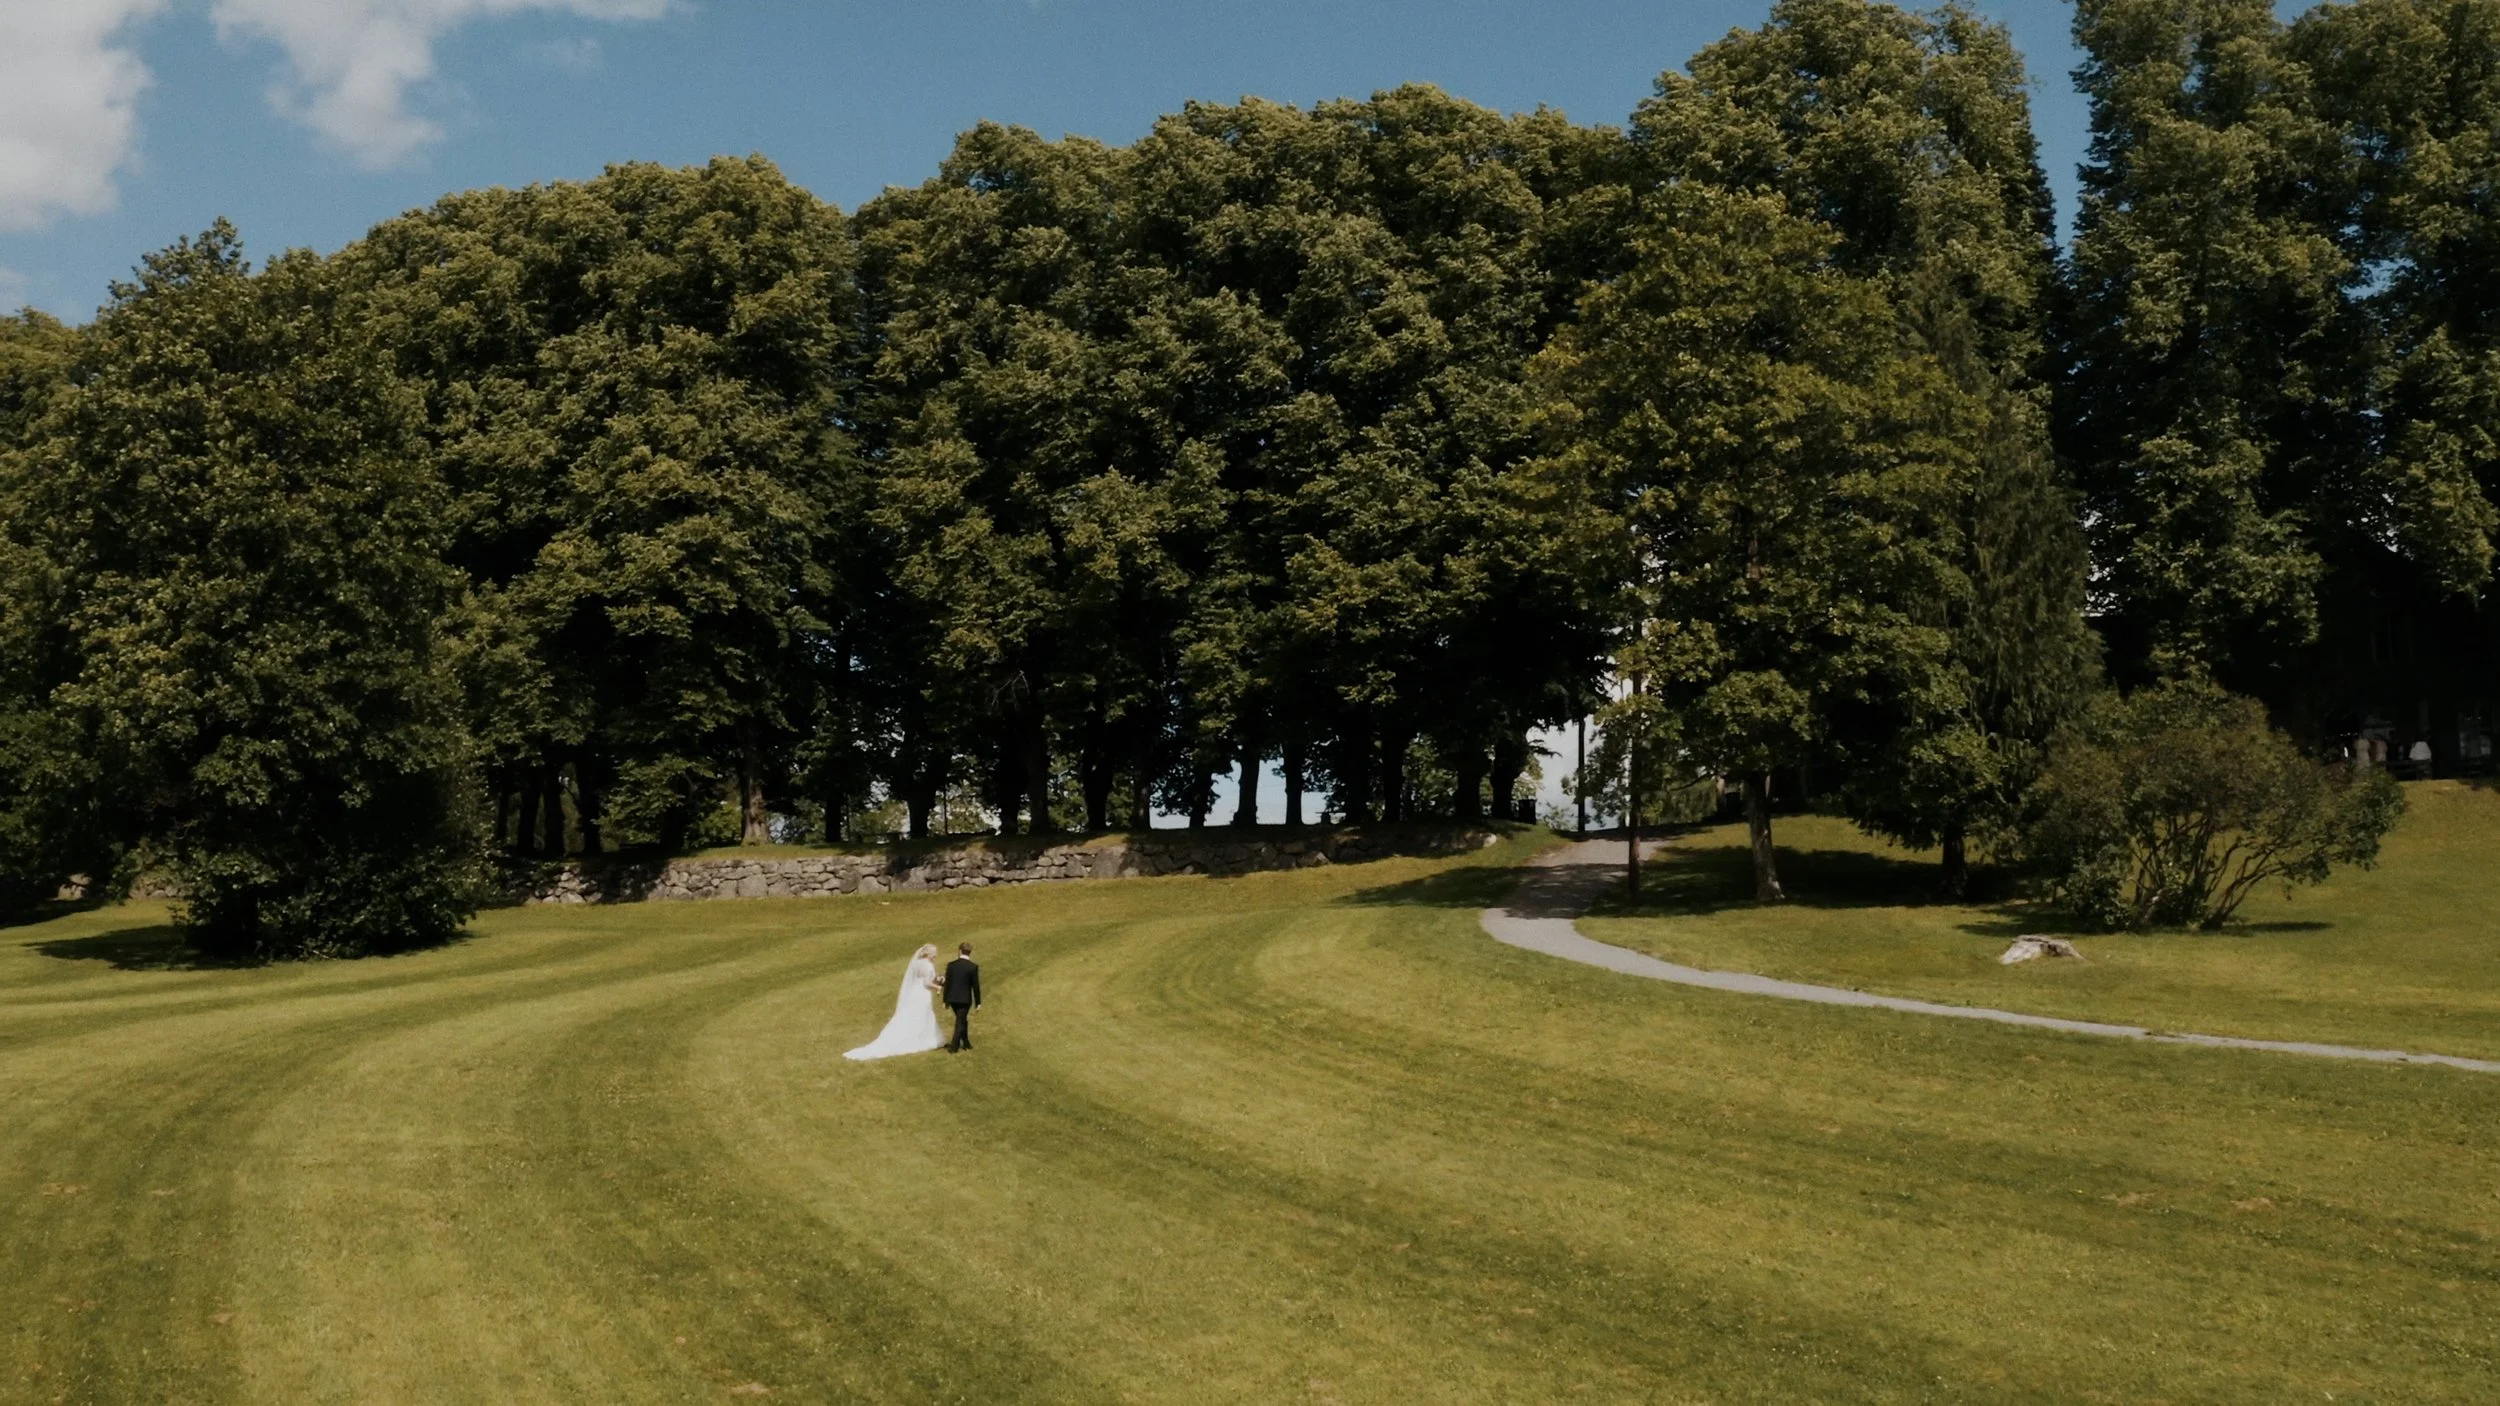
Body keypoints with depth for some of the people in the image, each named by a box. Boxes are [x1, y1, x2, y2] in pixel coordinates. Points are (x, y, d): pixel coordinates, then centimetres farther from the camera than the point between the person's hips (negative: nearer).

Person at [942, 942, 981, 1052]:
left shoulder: (951, 965, -3)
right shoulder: (973, 967, -10)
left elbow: (947, 983, 0)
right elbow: (975, 986, -8)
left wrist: (946, 1000, 8)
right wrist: (978, 1003, 0)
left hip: (952, 998, 3)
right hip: (965, 999, -3)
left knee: (962, 1020, 21)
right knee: (960, 1022, 6)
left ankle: (966, 1043, 28)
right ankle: (953, 1046, 0)